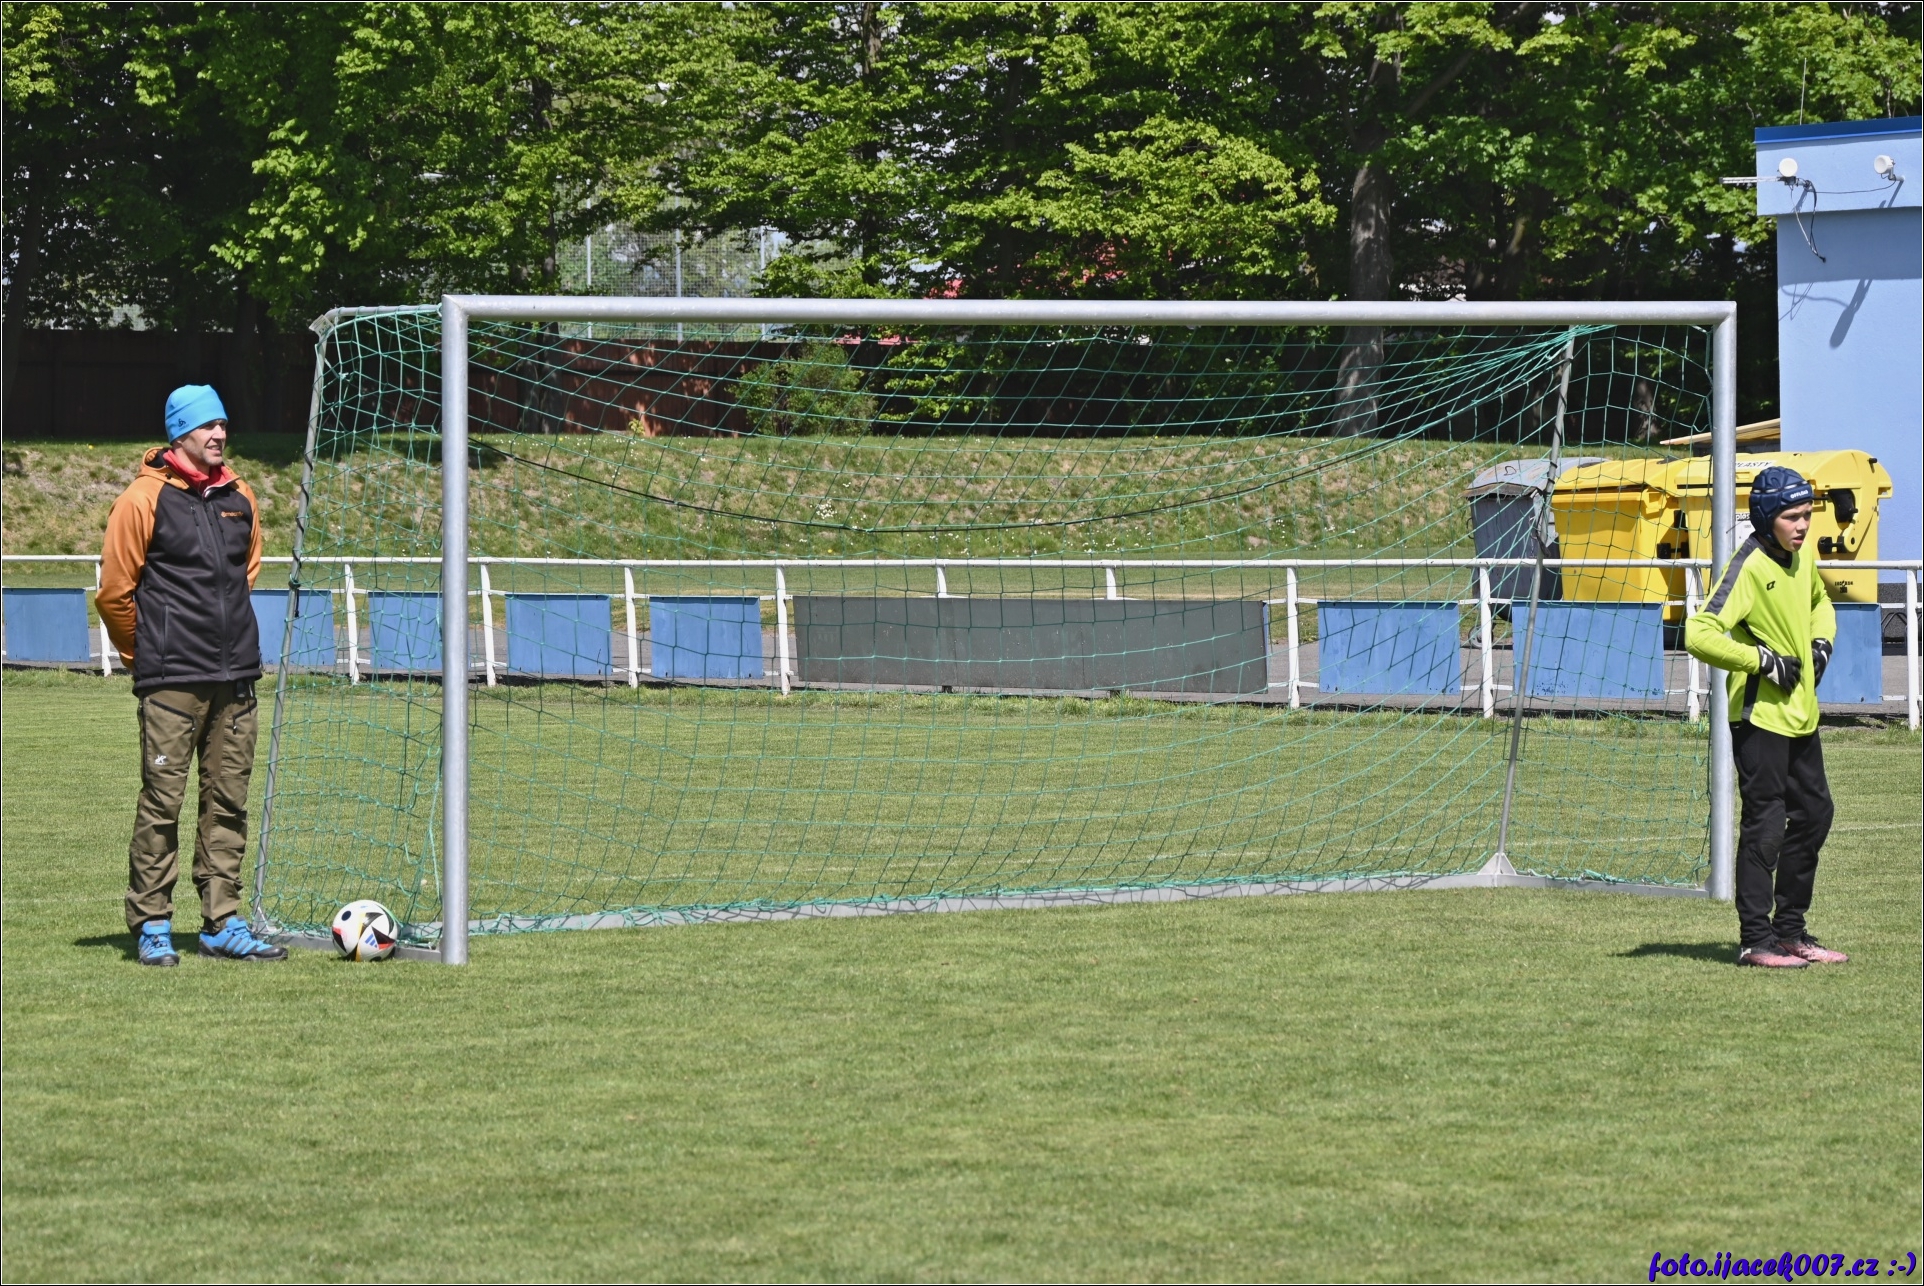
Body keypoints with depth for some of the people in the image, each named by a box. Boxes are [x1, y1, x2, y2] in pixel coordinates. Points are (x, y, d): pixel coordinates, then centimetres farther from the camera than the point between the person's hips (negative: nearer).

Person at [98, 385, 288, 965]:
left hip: (235, 677, 6)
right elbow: (114, 591, -3)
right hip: (171, 681, -6)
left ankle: (222, 923, 12)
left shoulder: (239, 499, 12)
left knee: (229, 802, 6)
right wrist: (147, 656, 6)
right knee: (161, 801, -5)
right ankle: (151, 926, 1)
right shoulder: (145, 499, -6)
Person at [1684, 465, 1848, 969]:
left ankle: (1790, 930, 24)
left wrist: (1821, 642, 10)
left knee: (1814, 814, 14)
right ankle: (1755, 941, -1)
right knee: (1765, 826, -7)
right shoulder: (1749, 568, -18)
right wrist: (1763, 660, -23)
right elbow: (1699, 635, -27)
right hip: (1761, 716, -9)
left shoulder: (1801, 556, 7)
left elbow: (1819, 601, 30)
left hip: (1801, 715, 9)